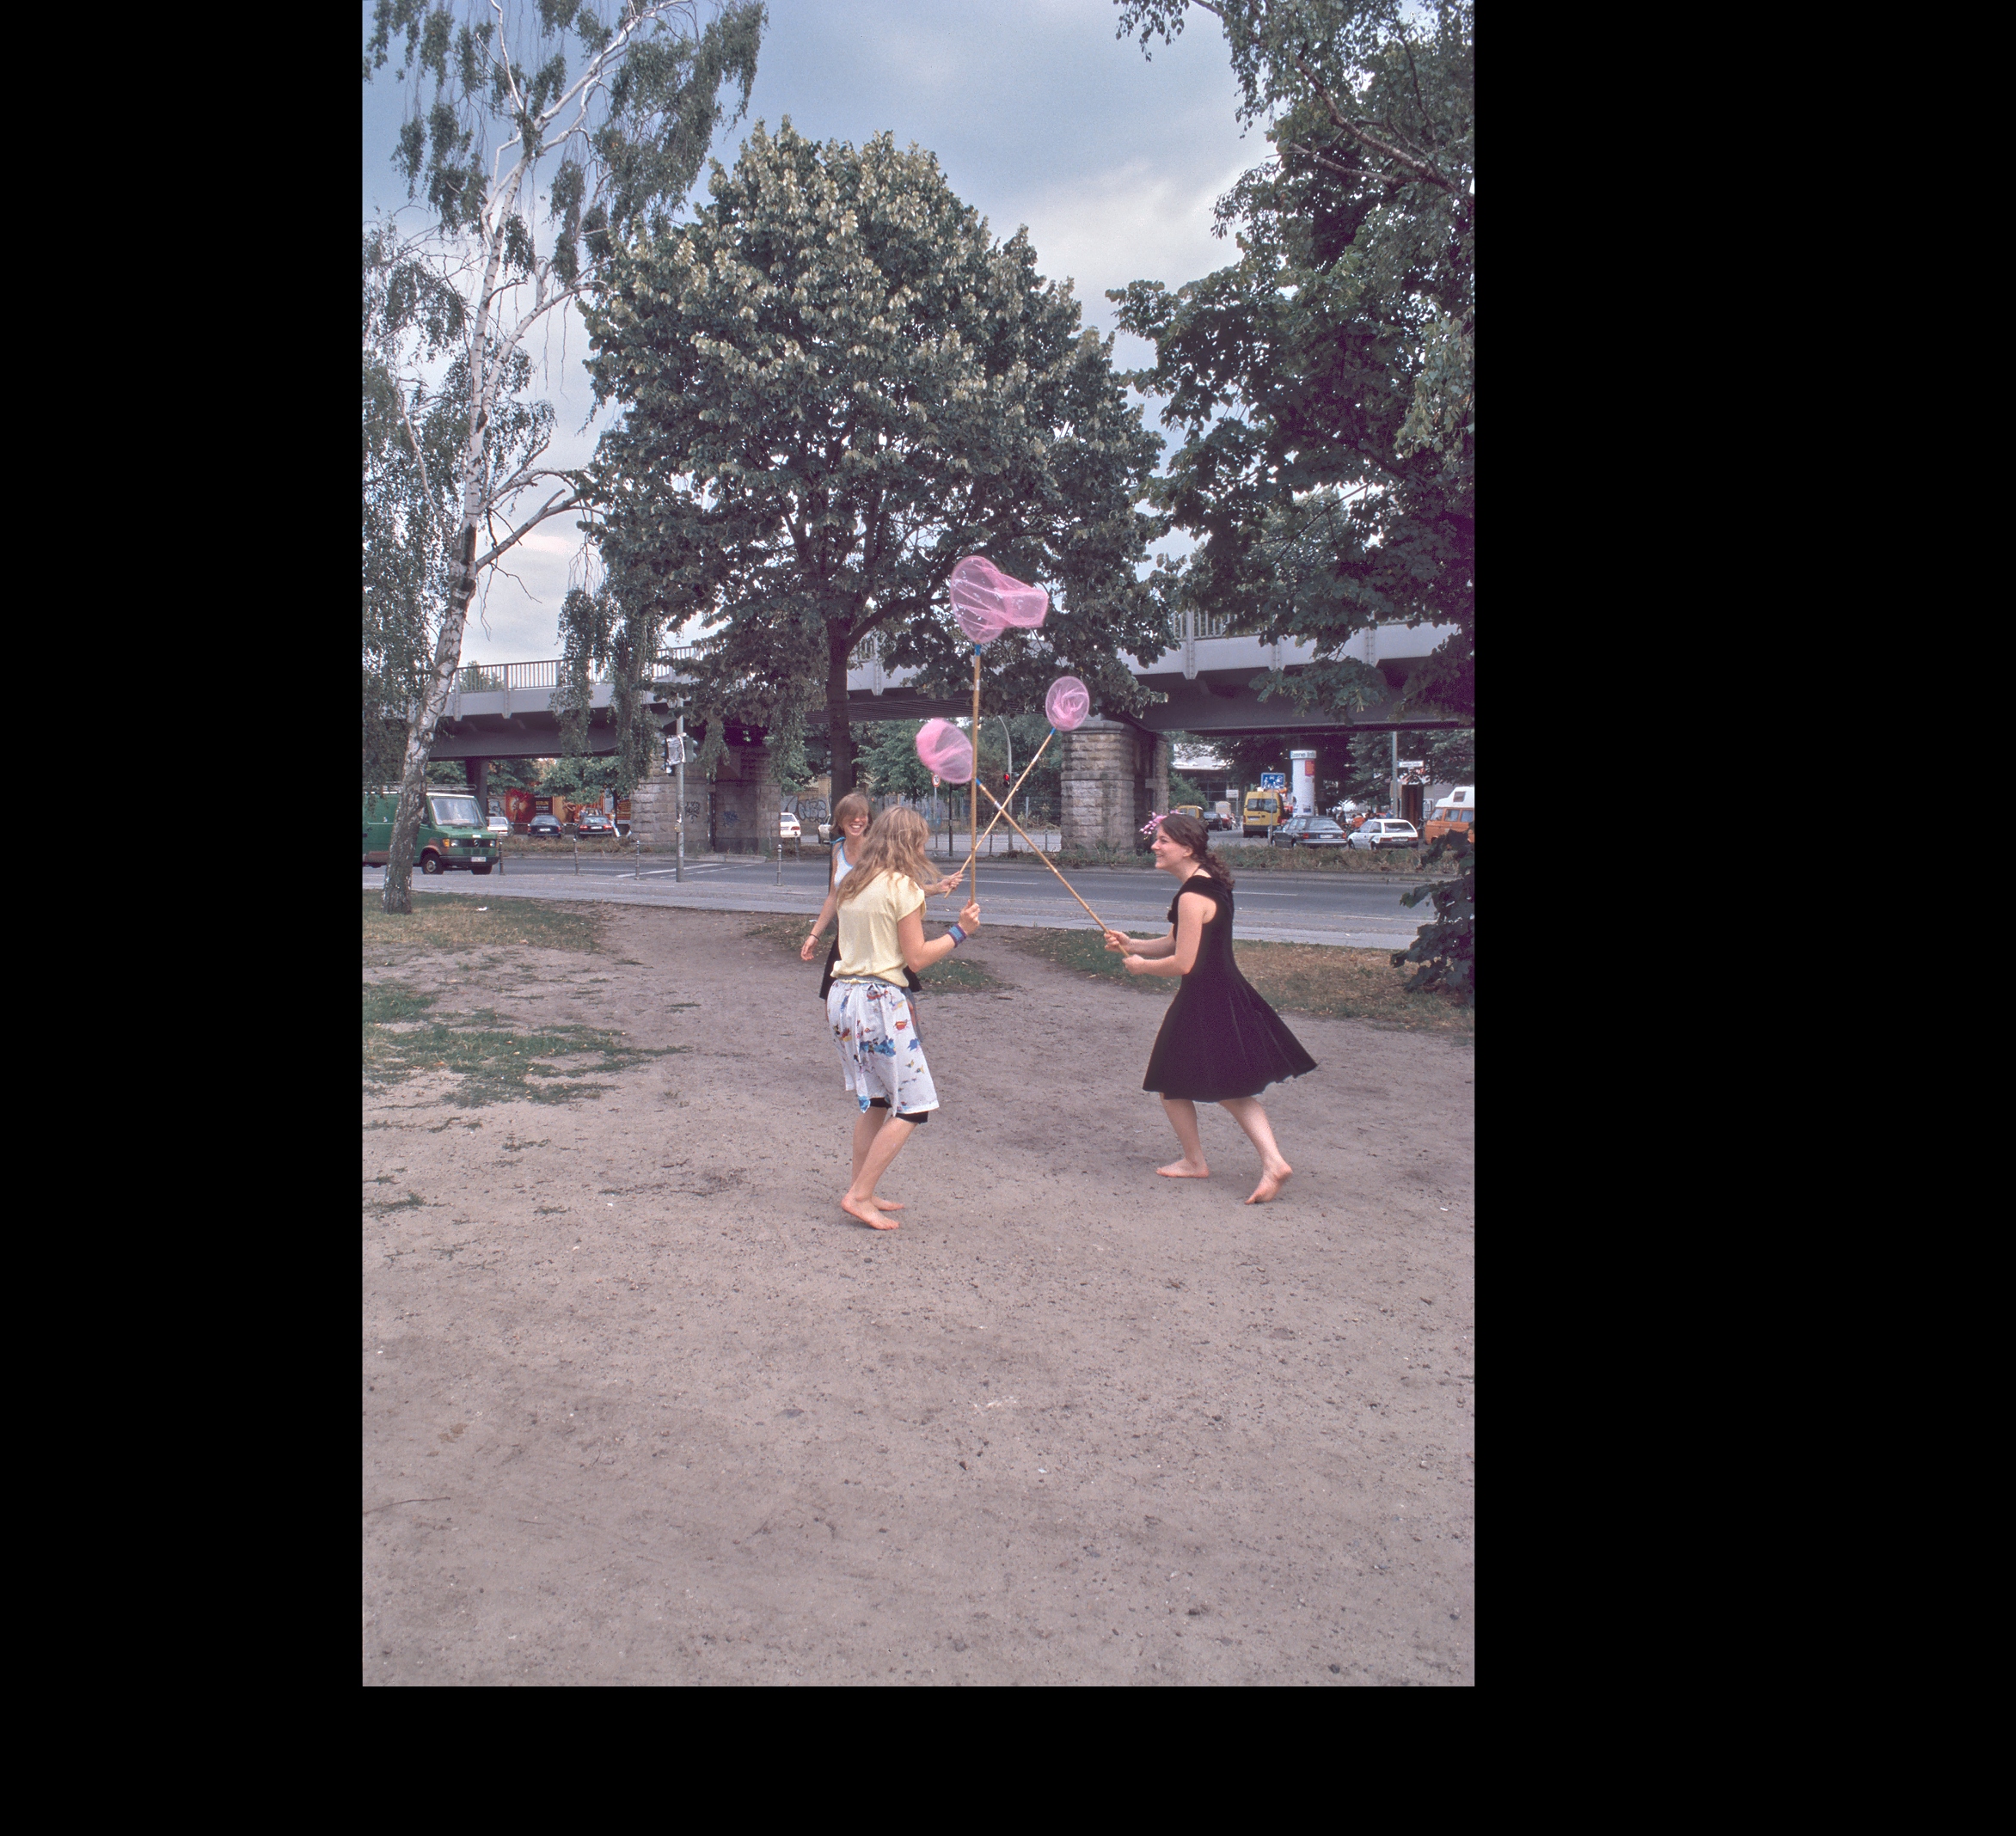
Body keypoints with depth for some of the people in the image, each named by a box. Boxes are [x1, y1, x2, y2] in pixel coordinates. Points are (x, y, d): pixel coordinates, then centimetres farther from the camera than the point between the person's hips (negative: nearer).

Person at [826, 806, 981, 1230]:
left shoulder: (852, 885, 13)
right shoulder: (902, 886, -10)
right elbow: (917, 958, -11)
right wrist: (960, 931, -1)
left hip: (843, 994, 9)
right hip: (879, 1001, -9)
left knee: (875, 1101, 19)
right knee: (913, 1106, 0)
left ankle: (859, 1192, 22)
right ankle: (859, 1196, -1)